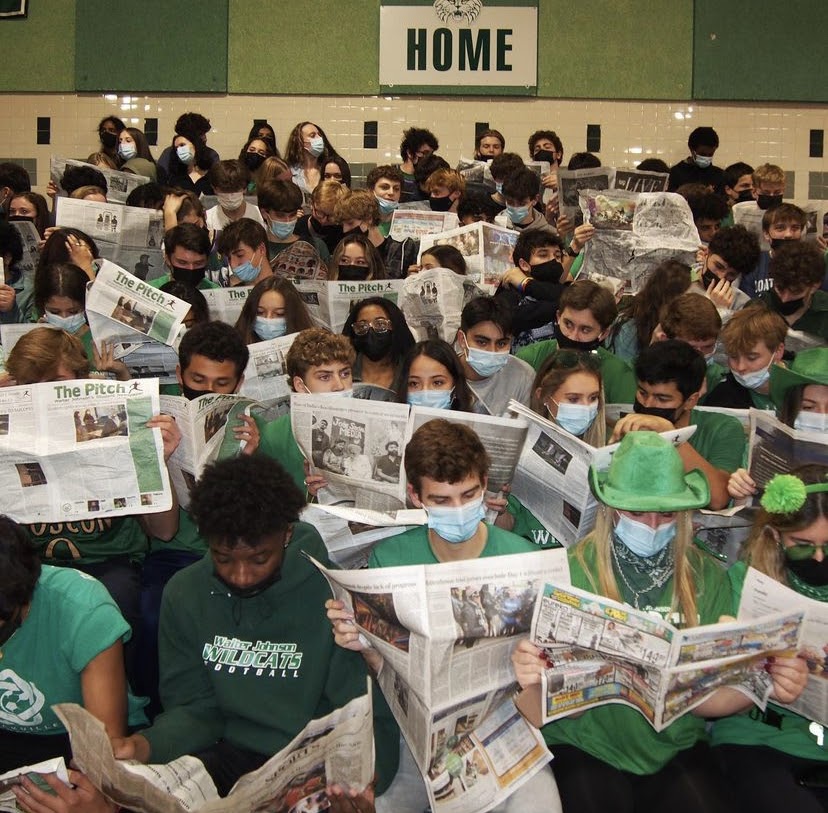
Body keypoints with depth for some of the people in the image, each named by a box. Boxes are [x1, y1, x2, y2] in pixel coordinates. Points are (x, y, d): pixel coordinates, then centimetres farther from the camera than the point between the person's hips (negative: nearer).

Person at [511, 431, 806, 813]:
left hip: (676, 750, 3)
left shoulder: (707, 577, 1)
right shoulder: (570, 571, -9)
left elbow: (703, 699, 1)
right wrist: (535, 679, -31)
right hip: (585, 749, -3)